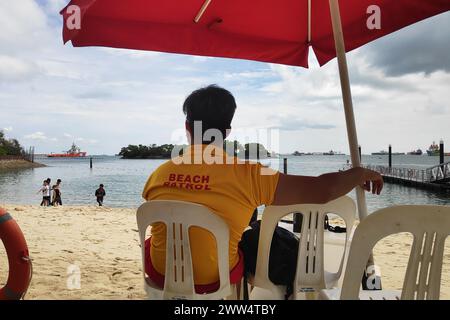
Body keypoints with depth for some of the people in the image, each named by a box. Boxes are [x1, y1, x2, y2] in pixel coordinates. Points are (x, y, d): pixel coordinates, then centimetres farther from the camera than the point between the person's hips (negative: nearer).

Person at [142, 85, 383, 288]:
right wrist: (360, 173, 1)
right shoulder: (248, 175, -23)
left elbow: (159, 227, 5)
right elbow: (323, 190, -21)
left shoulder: (160, 173, -13)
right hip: (216, 277, -2)